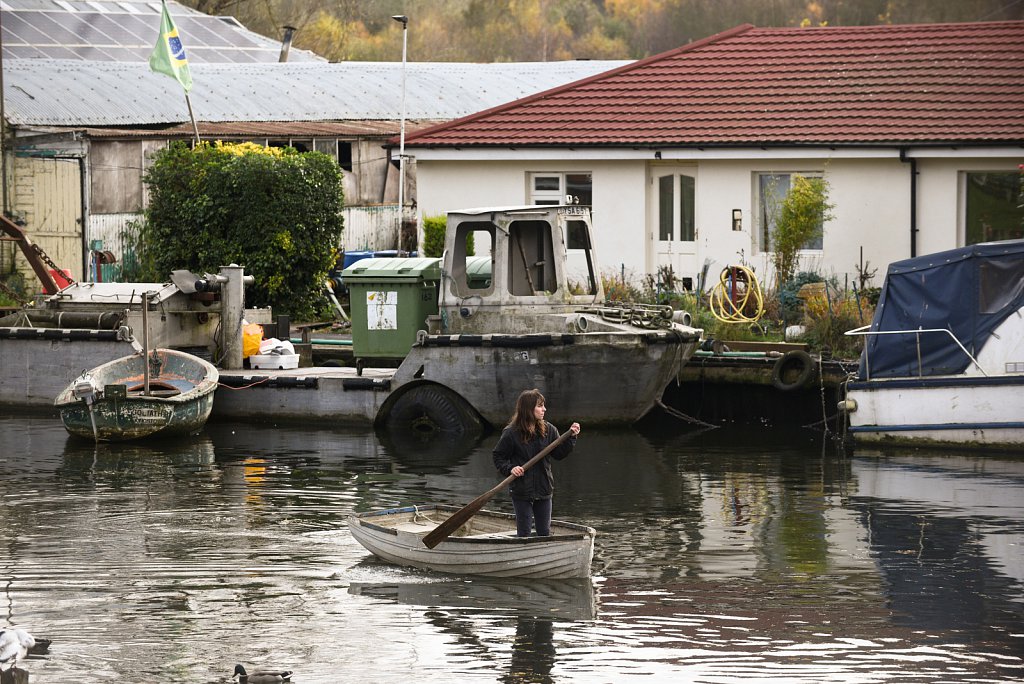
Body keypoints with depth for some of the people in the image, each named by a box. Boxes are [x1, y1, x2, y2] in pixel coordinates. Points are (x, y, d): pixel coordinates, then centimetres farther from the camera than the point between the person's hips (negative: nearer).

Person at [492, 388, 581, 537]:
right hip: (521, 491, -4)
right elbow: (498, 457, -3)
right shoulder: (511, 433, -10)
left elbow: (559, 454, 4)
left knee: (545, 533, 11)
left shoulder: (548, 430, 1)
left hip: (544, 490, 4)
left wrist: (571, 437, -7)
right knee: (524, 533, 2)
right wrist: (510, 469, -19)